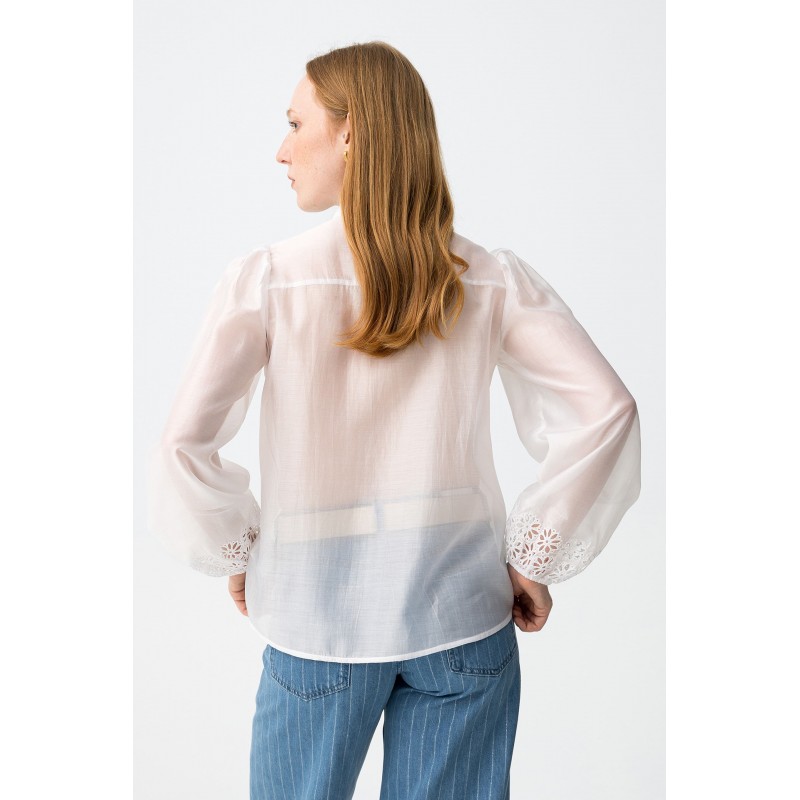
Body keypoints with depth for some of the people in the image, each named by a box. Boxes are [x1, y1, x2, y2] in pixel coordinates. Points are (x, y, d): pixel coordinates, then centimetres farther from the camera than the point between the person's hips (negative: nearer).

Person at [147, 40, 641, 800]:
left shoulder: (265, 279, -9)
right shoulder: (492, 279, -4)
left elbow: (182, 444, -13)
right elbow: (606, 410, -10)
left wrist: (236, 554, 3)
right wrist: (534, 560, -2)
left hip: (319, 621, -1)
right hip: (463, 616, 2)